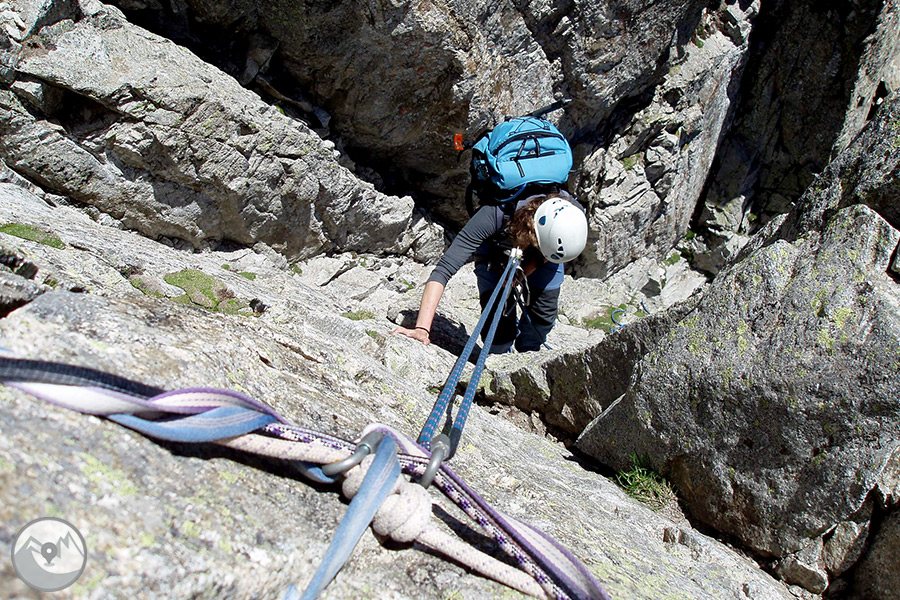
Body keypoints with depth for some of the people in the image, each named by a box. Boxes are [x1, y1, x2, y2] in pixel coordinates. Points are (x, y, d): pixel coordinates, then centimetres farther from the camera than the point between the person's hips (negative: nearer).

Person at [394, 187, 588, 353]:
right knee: (498, 310, -15)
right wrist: (422, 328, -57)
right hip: (495, 246, -2)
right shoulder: (496, 214, -47)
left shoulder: (574, 217, -38)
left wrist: (524, 271, -30)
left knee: (544, 310, -9)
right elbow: (445, 268, -49)